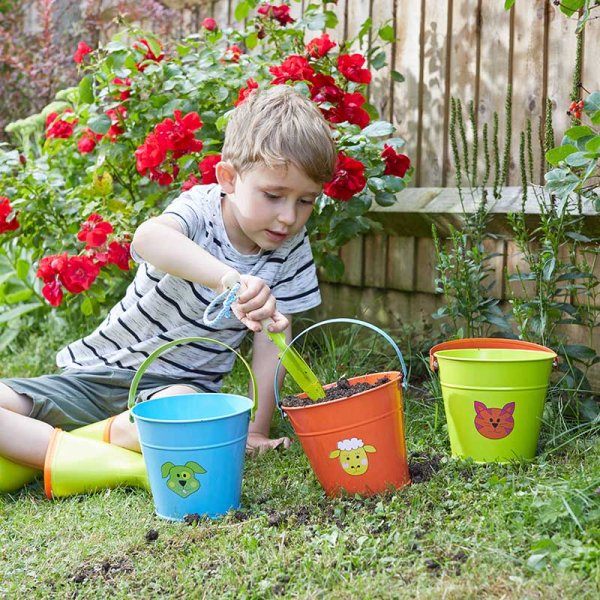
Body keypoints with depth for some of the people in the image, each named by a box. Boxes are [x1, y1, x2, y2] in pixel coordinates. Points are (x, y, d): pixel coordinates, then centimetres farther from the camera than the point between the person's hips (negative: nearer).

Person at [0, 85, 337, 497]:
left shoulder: (291, 248, -4)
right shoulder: (201, 209, -18)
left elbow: (272, 337, -1)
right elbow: (148, 238, -43)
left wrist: (257, 430, -8)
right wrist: (228, 279, -61)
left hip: (178, 385, 3)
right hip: (98, 371, -2)